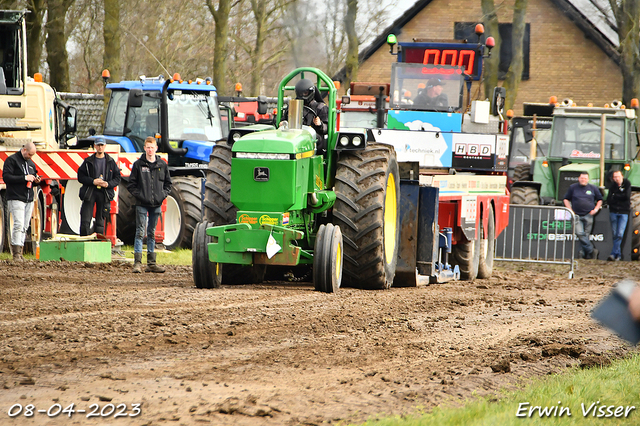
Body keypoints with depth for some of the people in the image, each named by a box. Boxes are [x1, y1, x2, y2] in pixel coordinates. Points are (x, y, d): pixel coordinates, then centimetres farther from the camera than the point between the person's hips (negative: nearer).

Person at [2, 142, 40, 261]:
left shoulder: (31, 163, 20)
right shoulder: (11, 160, -3)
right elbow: (6, 177, -14)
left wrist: (36, 180, 7)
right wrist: (25, 178, -17)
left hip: (29, 200, 7)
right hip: (16, 199, -7)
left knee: (25, 227, 4)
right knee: (19, 224, -17)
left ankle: (19, 252, 7)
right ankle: (16, 253, -17)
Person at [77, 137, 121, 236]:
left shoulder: (111, 162, 8)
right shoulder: (88, 161, 6)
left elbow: (117, 179, 9)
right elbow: (80, 177, 3)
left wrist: (108, 184, -10)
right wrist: (92, 181, -12)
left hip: (104, 194, 1)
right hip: (89, 193, -1)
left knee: (100, 221, 5)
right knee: (85, 222, -7)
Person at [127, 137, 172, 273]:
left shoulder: (162, 165, 9)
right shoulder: (138, 164, 1)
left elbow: (168, 182, 16)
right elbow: (131, 184, 2)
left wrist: (163, 194, 1)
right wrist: (138, 195, -11)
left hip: (156, 204, 3)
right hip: (142, 204, -3)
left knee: (152, 234, 10)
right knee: (140, 233, -7)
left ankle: (151, 263, 13)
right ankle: (137, 263, -9)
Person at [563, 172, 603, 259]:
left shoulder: (593, 188, 7)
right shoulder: (573, 188, 7)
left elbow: (599, 200, 17)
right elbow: (566, 199, 14)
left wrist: (596, 209, 2)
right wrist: (570, 209, 1)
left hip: (588, 215, 0)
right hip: (577, 215, 0)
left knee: (586, 235, 0)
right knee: (580, 233, -16)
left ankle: (587, 255, 7)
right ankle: (591, 250, -9)